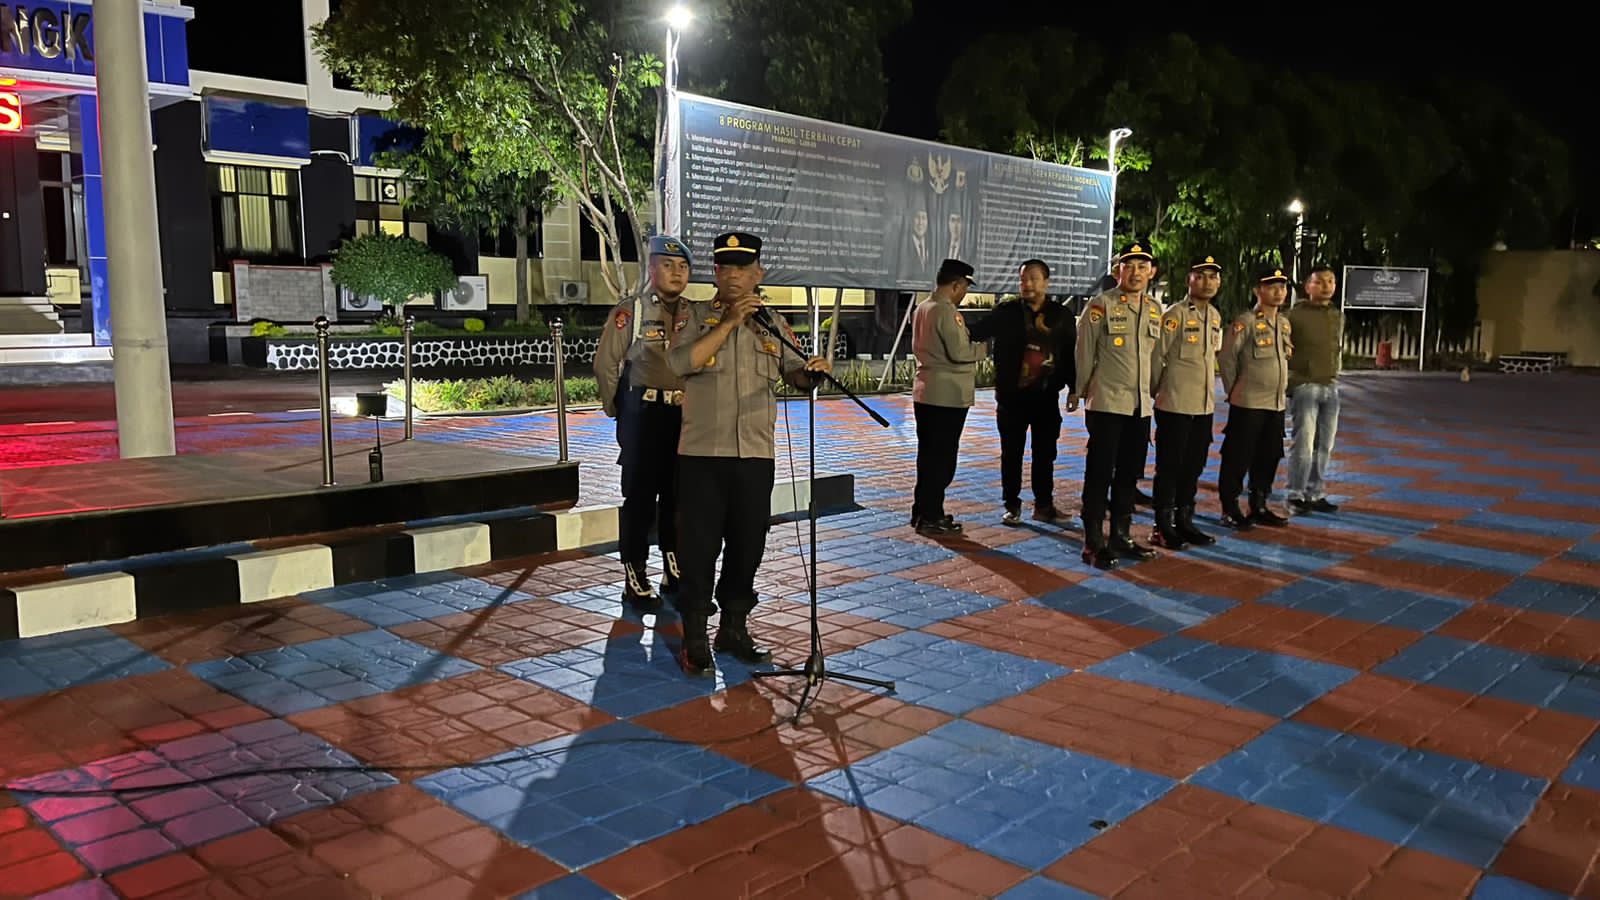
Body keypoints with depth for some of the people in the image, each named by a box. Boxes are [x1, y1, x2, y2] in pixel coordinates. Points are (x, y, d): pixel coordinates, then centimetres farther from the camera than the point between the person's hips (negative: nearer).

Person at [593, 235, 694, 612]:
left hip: (686, 416, 4)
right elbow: (606, 364, -2)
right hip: (643, 415, -4)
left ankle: (676, 575, 25)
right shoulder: (631, 310, -4)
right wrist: (619, 411, 1)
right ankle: (635, 581, 9)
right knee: (640, 498, 1)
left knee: (679, 498, 12)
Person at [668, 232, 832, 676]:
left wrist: (812, 371, -16)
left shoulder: (773, 326, 12)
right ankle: (694, 639, 12)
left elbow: (796, 374, 7)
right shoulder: (693, 316, 2)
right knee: (699, 548, 1)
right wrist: (728, 322, -17)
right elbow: (680, 363, -15)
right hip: (702, 454, -3)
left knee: (747, 547, 11)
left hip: (756, 456, 3)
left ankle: (734, 627, 27)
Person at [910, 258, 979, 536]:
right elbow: (960, 352, -20)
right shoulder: (946, 311, -16)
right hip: (948, 395, -9)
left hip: (924, 391, 9)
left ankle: (922, 512, 23)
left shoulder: (921, 308, 11)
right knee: (942, 457, -2)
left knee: (927, 454, 15)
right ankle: (931, 517, 3)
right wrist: (981, 347, -1)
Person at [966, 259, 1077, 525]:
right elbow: (980, 331, -10)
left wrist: (1073, 389, 5)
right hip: (1012, 395, -1)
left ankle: (1044, 505, 19)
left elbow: (1071, 354, 7)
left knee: (1045, 453, 9)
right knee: (1011, 454, 5)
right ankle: (1012, 506, 15)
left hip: (1047, 396, 1)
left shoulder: (1061, 315, 4)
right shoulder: (1006, 311, 1)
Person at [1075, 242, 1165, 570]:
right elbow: (1084, 353, -3)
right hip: (1107, 404, -5)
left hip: (1141, 405, 6)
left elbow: (1156, 354, 17)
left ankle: (1121, 537, 24)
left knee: (1129, 475, 13)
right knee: (1099, 475, -1)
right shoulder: (1101, 306, -7)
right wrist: (1085, 392, 2)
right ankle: (1093, 544, 6)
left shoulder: (1156, 309, 9)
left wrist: (1153, 391, 16)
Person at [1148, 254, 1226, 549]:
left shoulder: (1215, 316, 11)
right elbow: (1157, 356, -11)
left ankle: (1184, 521, 24)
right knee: (1169, 467, 1)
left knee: (1194, 466, 13)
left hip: (1204, 405, 7)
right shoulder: (1175, 314, -12)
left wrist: (1207, 390, 18)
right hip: (1175, 405, -7)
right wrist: (1157, 392, -4)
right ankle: (1163, 527, 10)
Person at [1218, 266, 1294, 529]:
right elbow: (1226, 358, -8)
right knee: (1238, 458, -1)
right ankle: (1230, 509, 8)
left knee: (1269, 458, 12)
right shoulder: (1245, 322, -10)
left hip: (1276, 404, 7)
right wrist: (1235, 390, -2)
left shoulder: (1285, 324, 12)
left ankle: (1259, 507, 23)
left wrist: (1282, 387, 17)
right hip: (1248, 404, -7)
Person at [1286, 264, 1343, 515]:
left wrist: (1334, 377, 16)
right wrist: (1293, 380, -8)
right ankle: (1296, 496, 3)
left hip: (1331, 388, 6)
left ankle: (1316, 494, 15)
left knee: (1324, 446, 6)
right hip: (1305, 387, -6)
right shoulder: (1295, 315, -6)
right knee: (1304, 445, -7)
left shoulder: (1338, 316, 13)